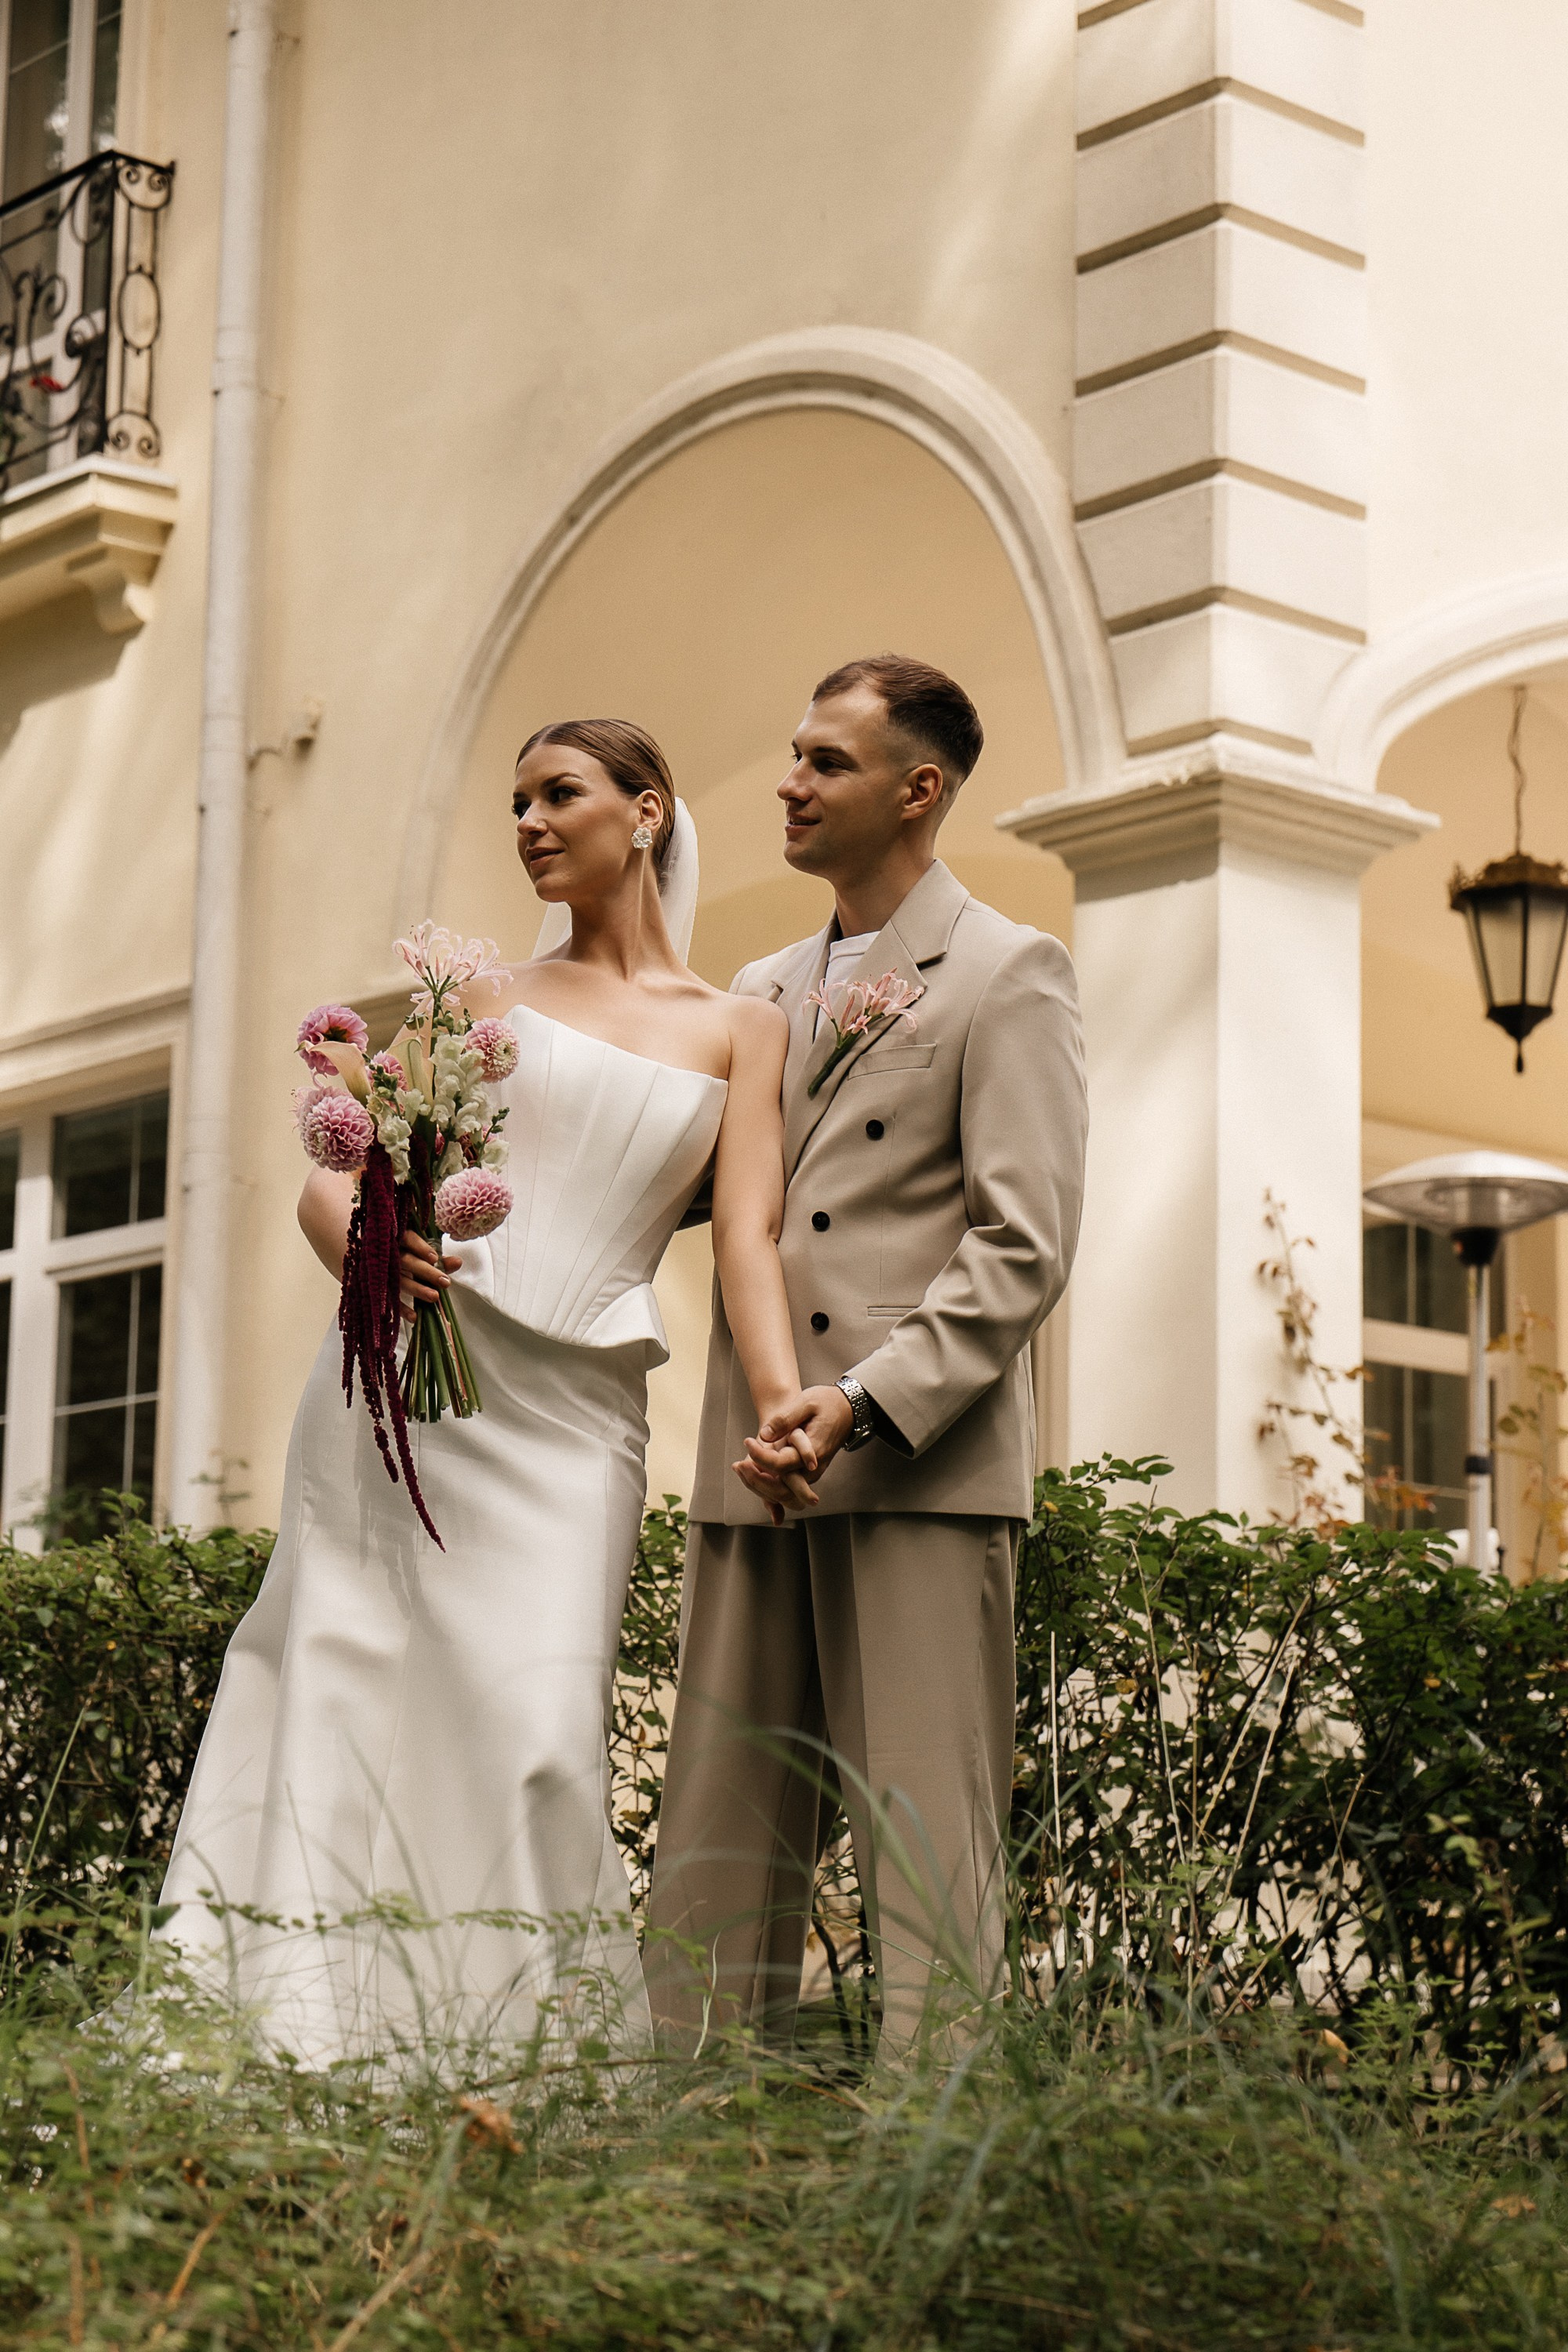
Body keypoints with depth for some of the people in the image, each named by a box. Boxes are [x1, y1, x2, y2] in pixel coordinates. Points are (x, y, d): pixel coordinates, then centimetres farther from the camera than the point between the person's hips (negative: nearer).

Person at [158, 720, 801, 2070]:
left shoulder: (740, 1032, 14)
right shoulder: (478, 998, 16)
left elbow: (748, 1233, 2)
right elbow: (333, 1179, 8)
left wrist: (784, 1403, -17)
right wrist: (359, 1245, -16)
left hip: (575, 1415, 0)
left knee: (535, 1740, -11)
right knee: (352, 1703, -7)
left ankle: (543, 2046, -3)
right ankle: (302, 2036, -6)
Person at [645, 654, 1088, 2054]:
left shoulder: (1010, 976, 1)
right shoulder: (760, 993, 21)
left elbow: (1023, 1251, -8)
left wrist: (865, 1403, -19)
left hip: (923, 1467, -6)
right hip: (758, 1474, 7)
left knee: (927, 1840, -6)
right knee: (719, 1842, 5)